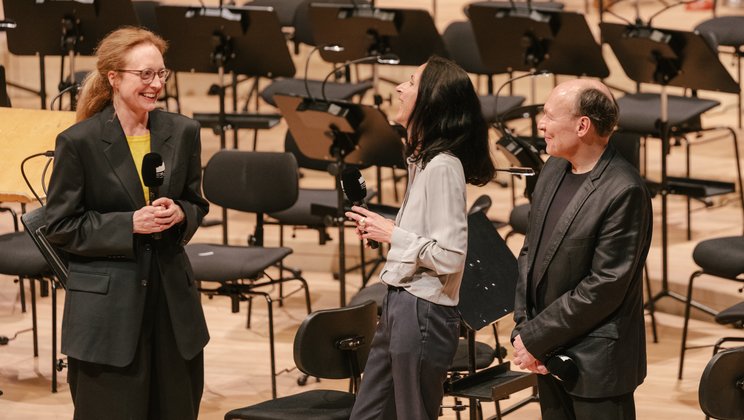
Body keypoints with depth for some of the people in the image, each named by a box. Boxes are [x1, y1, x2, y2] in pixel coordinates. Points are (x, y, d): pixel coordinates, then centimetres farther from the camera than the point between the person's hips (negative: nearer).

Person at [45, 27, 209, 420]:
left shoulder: (182, 132, 2)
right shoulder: (78, 142, -10)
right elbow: (60, 226, -7)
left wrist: (179, 214, -10)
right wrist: (130, 224, -18)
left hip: (172, 294, 4)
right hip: (107, 304, -4)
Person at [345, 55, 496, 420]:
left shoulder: (443, 166, -19)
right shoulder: (422, 158, 10)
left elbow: (450, 256, -24)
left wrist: (393, 233, -15)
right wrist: (379, 228, 5)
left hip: (422, 313, -10)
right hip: (399, 304, 10)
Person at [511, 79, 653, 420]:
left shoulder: (624, 192, -19)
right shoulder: (554, 170, 6)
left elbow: (605, 286, -20)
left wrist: (535, 339, -15)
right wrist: (523, 327, -1)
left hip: (596, 364, -7)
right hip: (549, 356, 7)